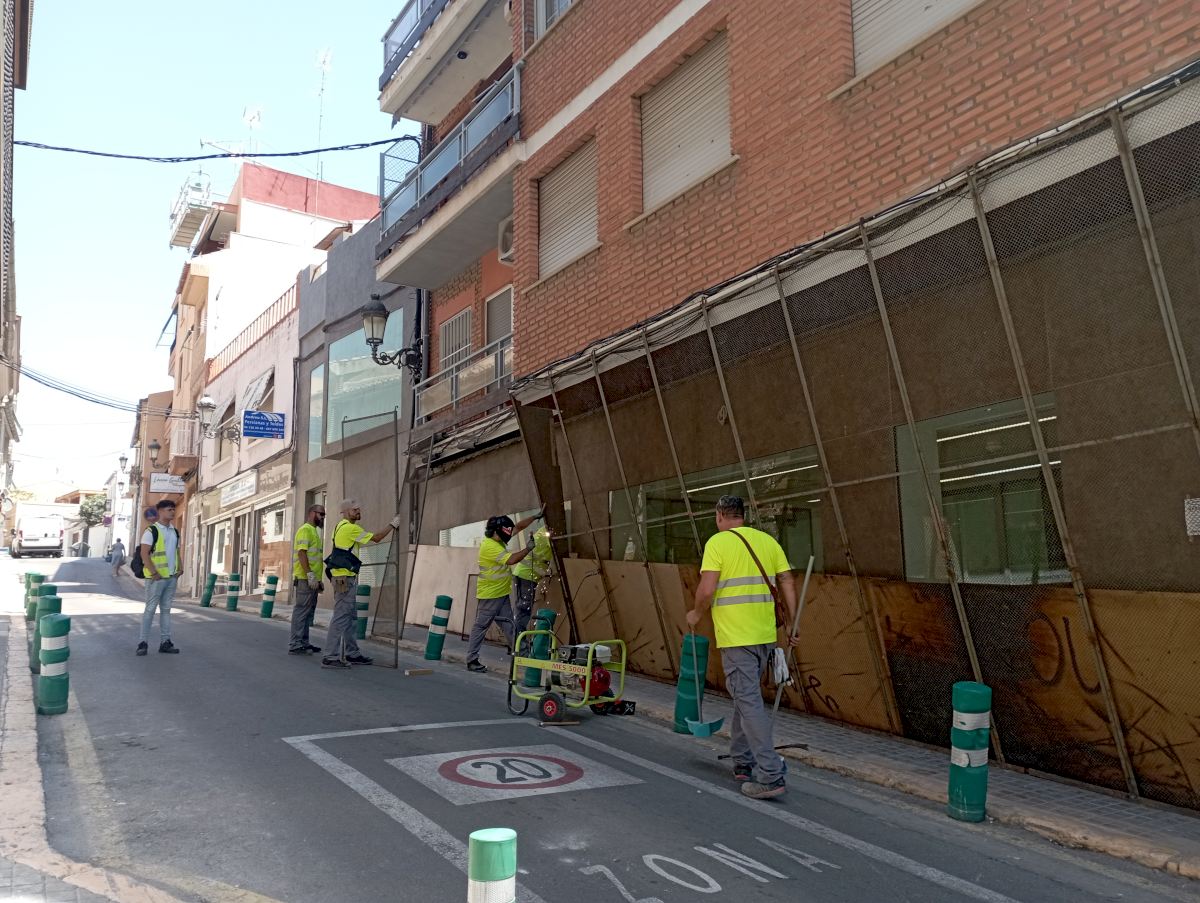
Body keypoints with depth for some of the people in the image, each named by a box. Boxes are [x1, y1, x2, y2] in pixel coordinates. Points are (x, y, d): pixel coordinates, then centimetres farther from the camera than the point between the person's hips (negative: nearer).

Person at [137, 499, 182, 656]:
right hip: (157, 577, -7)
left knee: (166, 609, 9)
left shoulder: (175, 532, 14)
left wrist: (180, 569, 7)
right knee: (150, 609, -3)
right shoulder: (151, 531, -8)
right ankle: (143, 642, 3)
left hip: (172, 577, 7)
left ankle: (165, 642, 13)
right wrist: (154, 573, -17)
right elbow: (144, 554, -13)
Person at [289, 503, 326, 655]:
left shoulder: (313, 531, 22)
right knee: (301, 611, -9)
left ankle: (304, 643, 18)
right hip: (305, 579, -10)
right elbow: (301, 552, -18)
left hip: (311, 580, 10)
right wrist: (310, 574, -24)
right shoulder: (305, 530, -8)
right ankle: (295, 646, -8)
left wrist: (318, 580, 23)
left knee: (307, 613, 13)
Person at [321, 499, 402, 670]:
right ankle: (330, 657, -10)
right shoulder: (349, 528, -13)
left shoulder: (342, 526, 18)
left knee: (349, 617, 14)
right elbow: (376, 538, -10)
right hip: (345, 577, -11)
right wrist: (394, 524, -1)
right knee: (340, 616, -10)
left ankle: (352, 653, 20)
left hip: (346, 577, 11)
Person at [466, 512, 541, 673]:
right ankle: (472, 660, 5)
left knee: (509, 626, 11)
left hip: (502, 594, 10)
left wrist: (535, 517, 7)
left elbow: (518, 526, 15)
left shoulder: (498, 540, 7)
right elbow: (511, 560, -28)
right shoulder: (489, 546, -21)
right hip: (489, 595, -10)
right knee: (480, 627, -1)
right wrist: (528, 548, -21)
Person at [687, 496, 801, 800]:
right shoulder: (768, 540, 10)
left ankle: (770, 776, -8)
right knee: (746, 696, 21)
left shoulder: (717, 542, -7)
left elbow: (706, 590, -15)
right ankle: (743, 762, 31)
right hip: (765, 635, 7)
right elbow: (788, 583, 8)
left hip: (735, 637, -7)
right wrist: (792, 624, 14)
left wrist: (696, 614, 4)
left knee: (749, 702, -5)